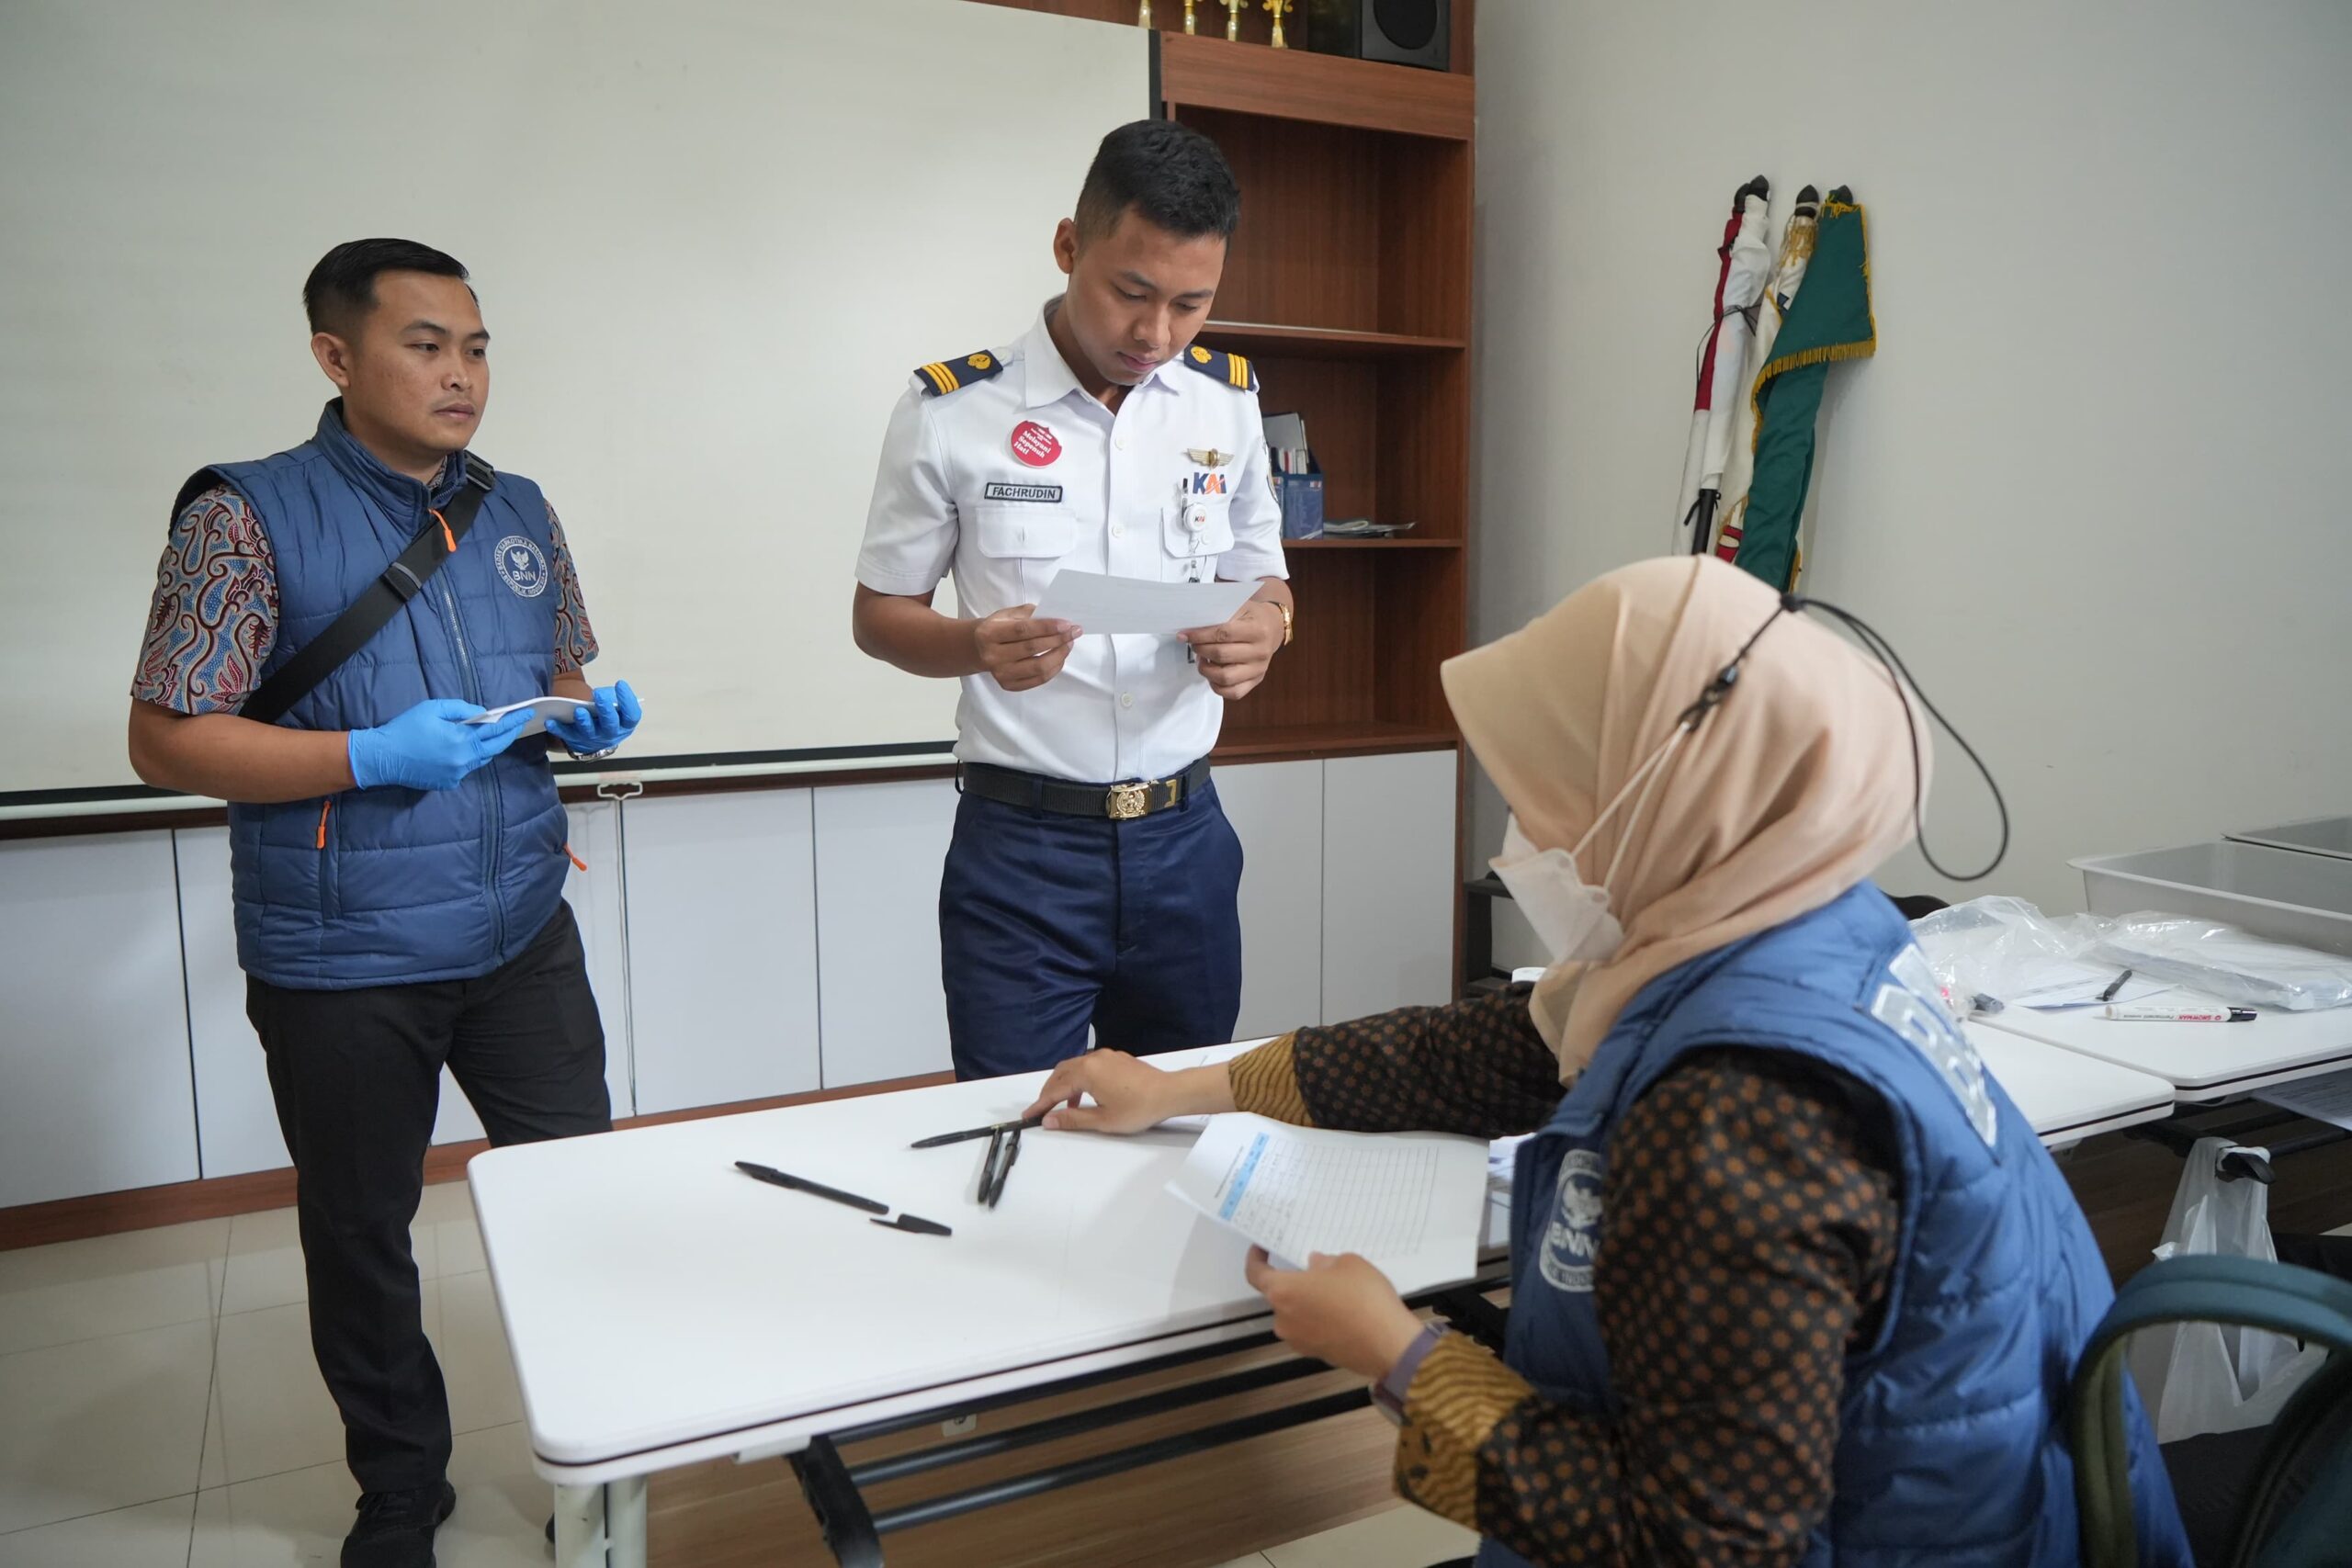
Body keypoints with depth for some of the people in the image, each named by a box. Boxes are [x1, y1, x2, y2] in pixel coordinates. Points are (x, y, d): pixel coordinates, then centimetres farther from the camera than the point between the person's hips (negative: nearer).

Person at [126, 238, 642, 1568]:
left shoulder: (517, 511, 7)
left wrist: (590, 715, -5)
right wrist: (373, 758, -23)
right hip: (342, 965, -3)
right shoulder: (250, 516, -8)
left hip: (524, 934, 4)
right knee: (362, 1239, 14)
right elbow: (167, 741, -10)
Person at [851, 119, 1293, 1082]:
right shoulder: (951, 411, -6)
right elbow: (878, 613, 3)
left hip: (1184, 833, 4)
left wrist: (1261, 630, -9)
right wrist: (977, 648, -19)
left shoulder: (1226, 401, 5)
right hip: (1020, 846, -3)